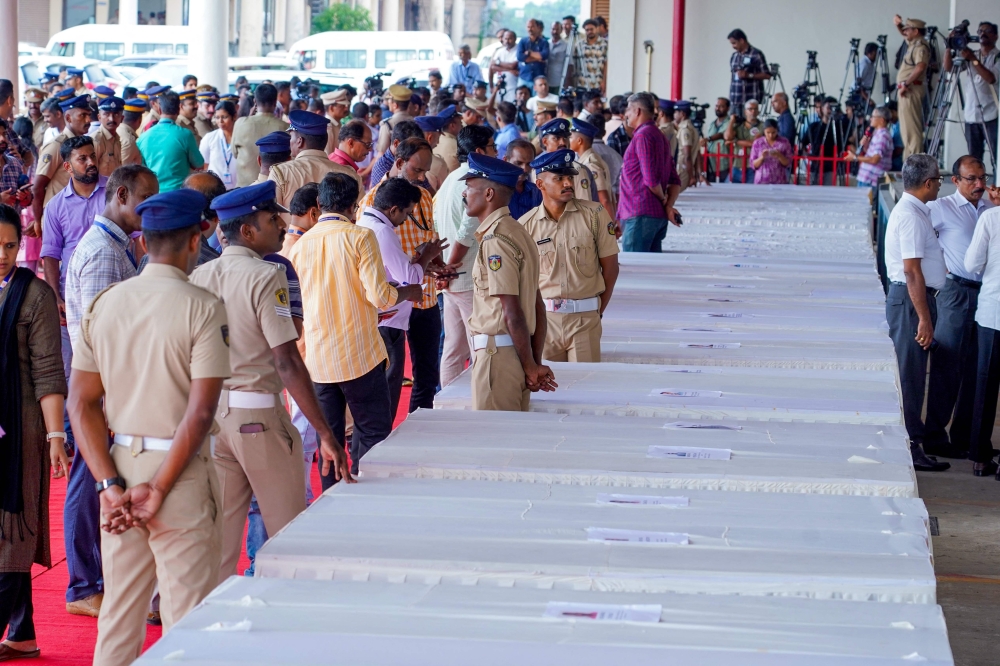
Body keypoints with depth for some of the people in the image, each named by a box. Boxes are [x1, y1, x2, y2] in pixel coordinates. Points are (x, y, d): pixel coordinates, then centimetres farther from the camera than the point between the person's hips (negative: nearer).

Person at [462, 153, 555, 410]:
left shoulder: (495, 240, -15)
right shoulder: (516, 232, 15)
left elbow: (512, 313, -18)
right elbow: (538, 307, 16)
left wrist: (531, 367, -12)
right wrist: (535, 363, 15)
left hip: (497, 353, -9)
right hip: (516, 353, 9)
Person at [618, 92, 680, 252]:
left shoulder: (643, 136, -10)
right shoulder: (659, 136, 20)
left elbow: (650, 179, -18)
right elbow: (675, 182, 19)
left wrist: (663, 199, -1)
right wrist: (668, 205, 5)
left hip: (640, 215, -10)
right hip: (658, 215, 10)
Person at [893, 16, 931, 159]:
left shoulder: (921, 46, -12)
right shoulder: (913, 44, 17)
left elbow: (920, 67, -27)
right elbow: (904, 34, 38)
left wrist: (906, 84, -23)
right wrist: (898, 25, 18)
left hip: (911, 89, -11)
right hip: (906, 90, 11)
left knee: (911, 127, -14)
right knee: (907, 127, 12)